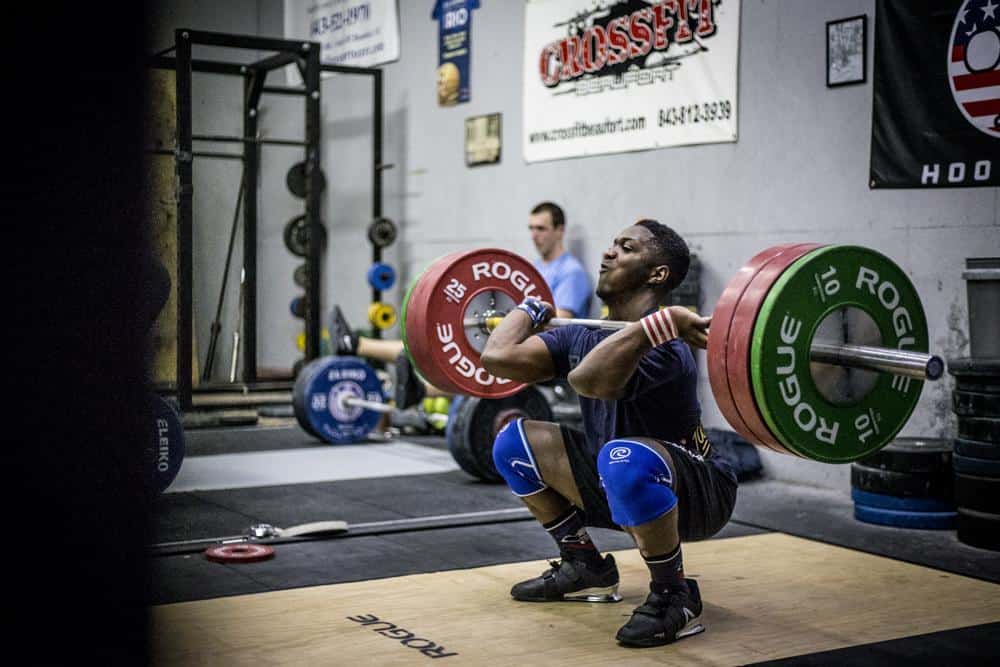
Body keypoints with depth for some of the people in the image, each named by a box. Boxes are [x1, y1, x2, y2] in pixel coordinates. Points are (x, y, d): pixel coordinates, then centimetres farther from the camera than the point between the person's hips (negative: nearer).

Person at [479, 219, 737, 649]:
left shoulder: (660, 347, -26)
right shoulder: (584, 338, 0)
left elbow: (587, 379, -47)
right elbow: (498, 357, -7)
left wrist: (664, 321, -42)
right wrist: (533, 307, 8)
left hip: (695, 496, -8)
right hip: (621, 487, 8)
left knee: (625, 459, -41)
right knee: (514, 442, 4)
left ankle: (674, 598, -18)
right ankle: (586, 568, 13)